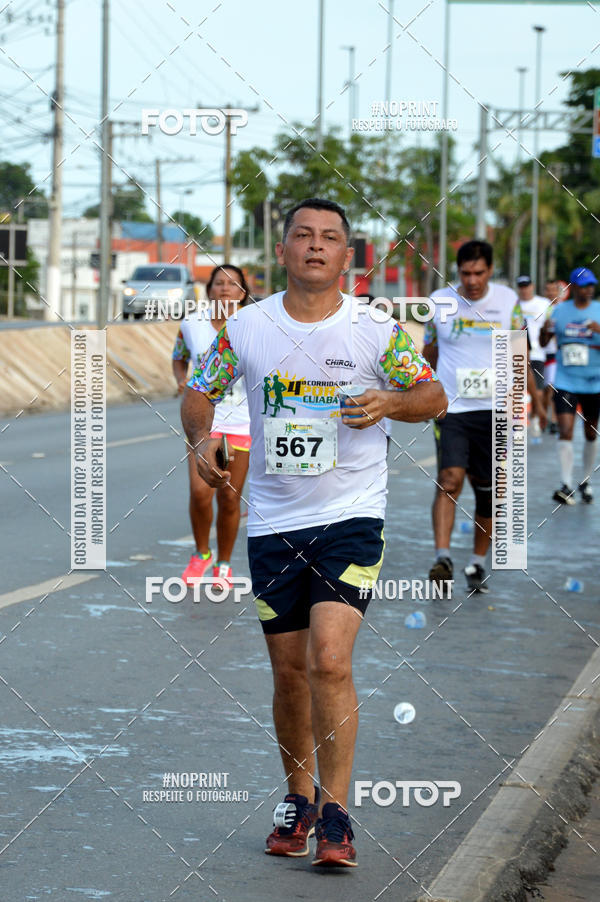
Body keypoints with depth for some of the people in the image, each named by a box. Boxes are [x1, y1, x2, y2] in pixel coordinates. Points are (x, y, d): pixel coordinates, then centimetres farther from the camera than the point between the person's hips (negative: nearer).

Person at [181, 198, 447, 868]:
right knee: (289, 671, 10)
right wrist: (202, 438, -7)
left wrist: (391, 402, -17)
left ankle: (336, 814, -8)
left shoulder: (375, 329, -3)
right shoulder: (246, 328, 2)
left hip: (351, 517, -3)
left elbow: (435, 397, 4)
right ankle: (298, 796, 30)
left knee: (329, 660, -17)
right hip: (273, 522, 3)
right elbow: (198, 393, 14)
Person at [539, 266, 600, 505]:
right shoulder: (560, 310, 4)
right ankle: (566, 486, -14)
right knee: (565, 431, -12)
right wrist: (545, 330, -13)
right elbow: (543, 343, 9)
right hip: (565, 382, 0)